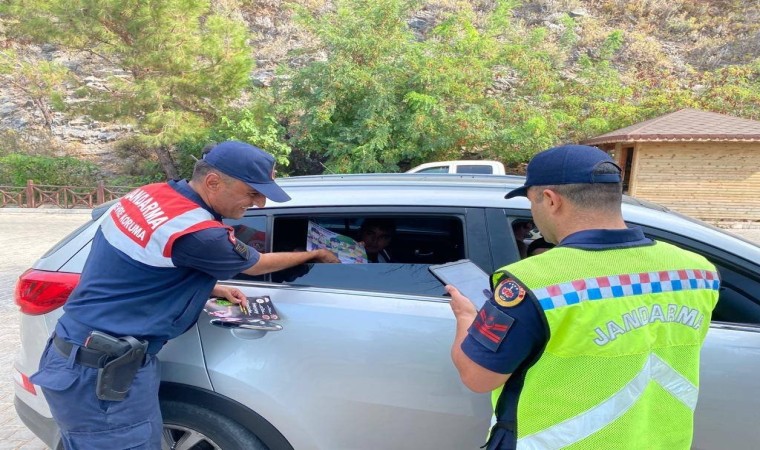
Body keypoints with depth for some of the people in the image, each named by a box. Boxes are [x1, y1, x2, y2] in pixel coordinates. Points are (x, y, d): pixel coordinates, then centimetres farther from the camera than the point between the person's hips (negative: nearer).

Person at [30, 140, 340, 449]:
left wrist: (213, 290, 6)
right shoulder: (198, 233, -24)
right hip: (103, 374, -9)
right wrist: (315, 255, 10)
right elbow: (257, 265, -5)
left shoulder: (151, 194, 0)